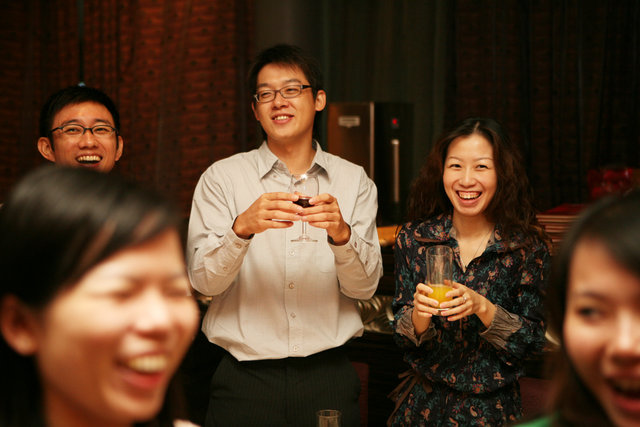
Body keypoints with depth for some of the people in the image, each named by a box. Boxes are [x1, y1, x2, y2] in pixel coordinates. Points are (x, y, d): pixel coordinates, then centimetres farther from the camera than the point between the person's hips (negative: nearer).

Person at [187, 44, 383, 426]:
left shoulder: (353, 181, 6)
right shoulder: (222, 177, 1)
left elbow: (365, 286, -2)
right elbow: (203, 280, -9)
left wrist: (341, 233, -21)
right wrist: (243, 227, -26)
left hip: (328, 376, 1)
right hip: (246, 378, -1)